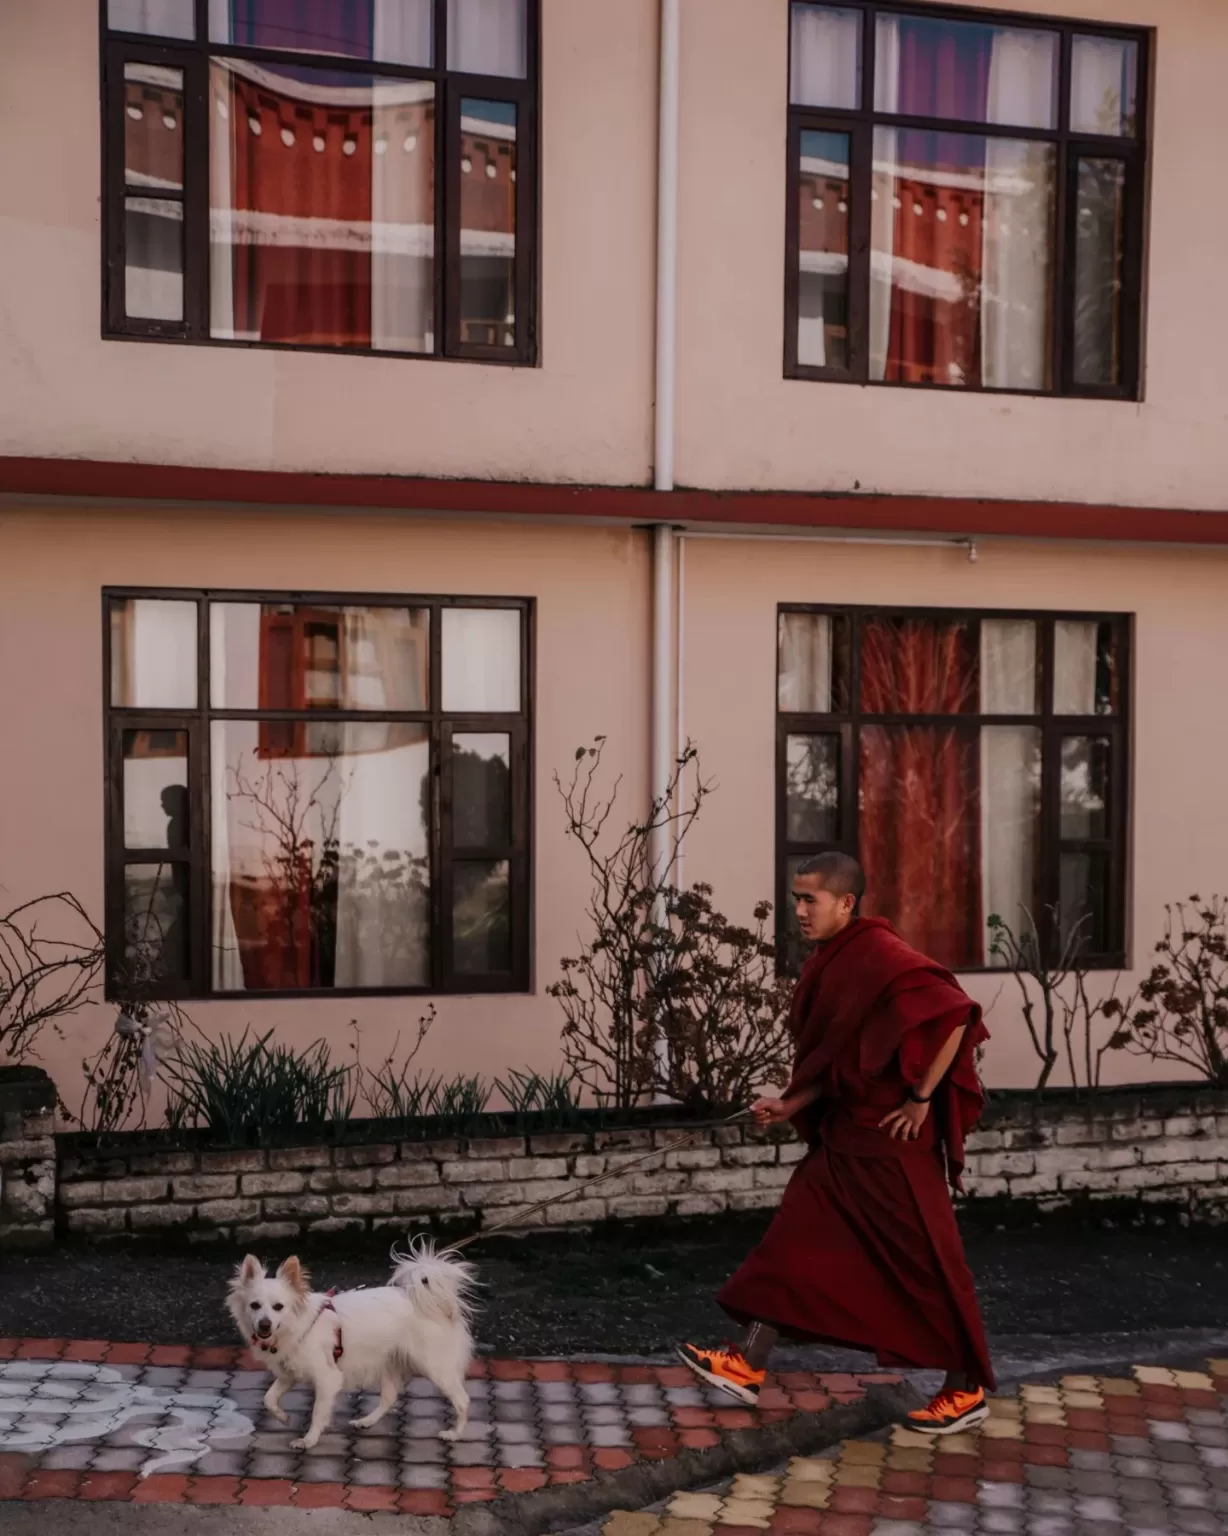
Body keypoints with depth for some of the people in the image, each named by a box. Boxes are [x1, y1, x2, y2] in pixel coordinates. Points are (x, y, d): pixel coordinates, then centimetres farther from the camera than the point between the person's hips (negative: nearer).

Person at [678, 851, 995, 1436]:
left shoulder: (882, 956, -19)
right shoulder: (826, 967, 8)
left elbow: (956, 1016, -25)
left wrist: (921, 1099, -20)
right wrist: (790, 1105, 4)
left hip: (893, 1141, -9)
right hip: (843, 1135, 9)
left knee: (924, 1261, 2)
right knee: (794, 1242, 8)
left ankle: (967, 1392, 17)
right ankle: (748, 1366, 15)